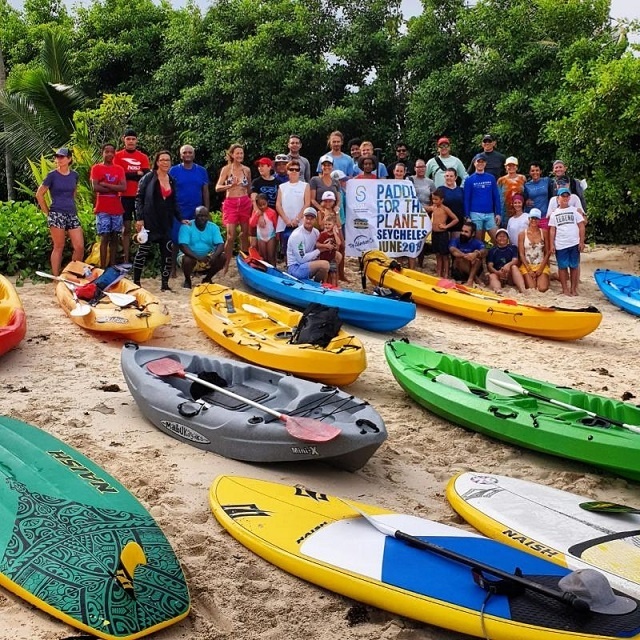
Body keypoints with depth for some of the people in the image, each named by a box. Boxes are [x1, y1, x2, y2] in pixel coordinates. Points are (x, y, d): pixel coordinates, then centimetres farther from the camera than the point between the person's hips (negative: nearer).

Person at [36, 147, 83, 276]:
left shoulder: (74, 175, 8)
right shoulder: (52, 175, -4)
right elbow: (39, 194, 0)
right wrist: (47, 212, -1)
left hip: (72, 214, 4)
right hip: (57, 215, -4)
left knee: (80, 247, -2)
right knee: (59, 247, -1)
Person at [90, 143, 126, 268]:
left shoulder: (119, 169, 11)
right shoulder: (96, 168, 2)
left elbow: (123, 187, -3)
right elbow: (95, 187, -11)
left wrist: (105, 184, -9)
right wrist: (114, 189, -7)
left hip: (117, 209, 4)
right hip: (102, 210, -3)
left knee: (114, 238, 5)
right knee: (104, 238, -7)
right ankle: (103, 268, -7)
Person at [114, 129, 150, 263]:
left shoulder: (143, 157, 7)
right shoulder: (118, 156, 4)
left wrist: (128, 175, -10)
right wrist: (137, 174, -8)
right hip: (125, 196, -1)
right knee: (126, 228, 1)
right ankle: (126, 260, 2)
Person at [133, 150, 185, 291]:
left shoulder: (172, 181, 12)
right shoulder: (148, 177, -3)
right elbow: (139, 198, -5)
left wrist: (180, 219, 9)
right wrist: (139, 218, -12)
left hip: (166, 222, 5)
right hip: (149, 220, -5)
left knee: (167, 251, 1)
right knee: (143, 250, -1)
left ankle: (165, 284, 8)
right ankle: (136, 282, 7)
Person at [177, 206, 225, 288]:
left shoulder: (213, 227, -5)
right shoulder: (186, 227, -15)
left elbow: (220, 245, -14)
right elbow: (183, 246, -26)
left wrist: (214, 256, -36)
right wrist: (198, 257, -39)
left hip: (207, 257, 3)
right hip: (191, 256, -3)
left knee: (222, 257, -21)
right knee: (188, 260, -36)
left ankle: (207, 278, 4)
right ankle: (187, 280, -3)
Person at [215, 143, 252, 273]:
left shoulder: (247, 170, 8)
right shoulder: (226, 169, -2)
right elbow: (217, 188, -8)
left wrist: (252, 202, 13)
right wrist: (231, 185, -23)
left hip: (245, 203, 3)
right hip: (230, 203, -3)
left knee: (245, 234, 7)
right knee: (231, 236, -9)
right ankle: (226, 265, -3)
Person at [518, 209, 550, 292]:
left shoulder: (543, 233, 3)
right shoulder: (522, 234, 0)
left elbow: (547, 252, 3)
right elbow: (521, 254, -3)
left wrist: (541, 268, -8)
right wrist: (529, 270, -11)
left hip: (541, 266, 1)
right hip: (527, 266, -1)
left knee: (543, 288, -18)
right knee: (531, 289, -17)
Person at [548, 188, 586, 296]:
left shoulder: (575, 210, 5)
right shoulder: (554, 213, 9)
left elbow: (581, 226, 2)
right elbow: (552, 230, 7)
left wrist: (582, 241, -5)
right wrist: (552, 244, -1)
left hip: (574, 244, -1)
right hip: (560, 245, 1)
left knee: (574, 266, 4)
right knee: (562, 266, 4)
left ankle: (573, 288, 12)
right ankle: (565, 289, 12)